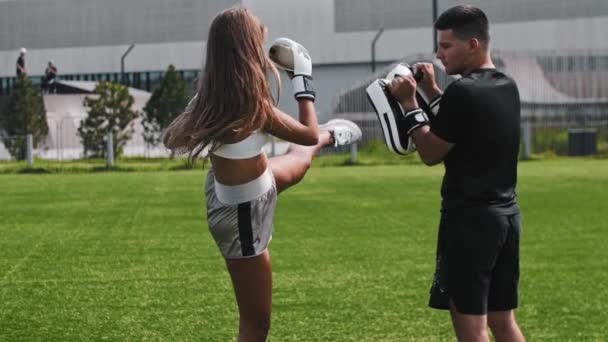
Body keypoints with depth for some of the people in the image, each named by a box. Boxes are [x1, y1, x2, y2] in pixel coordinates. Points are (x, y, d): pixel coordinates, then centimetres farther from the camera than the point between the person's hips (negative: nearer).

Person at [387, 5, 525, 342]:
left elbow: (431, 153, -8)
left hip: (470, 218, -8)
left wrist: (409, 103, 0)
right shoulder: (507, 87, 9)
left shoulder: (462, 91, -17)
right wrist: (431, 91, 18)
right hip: (505, 214, 8)